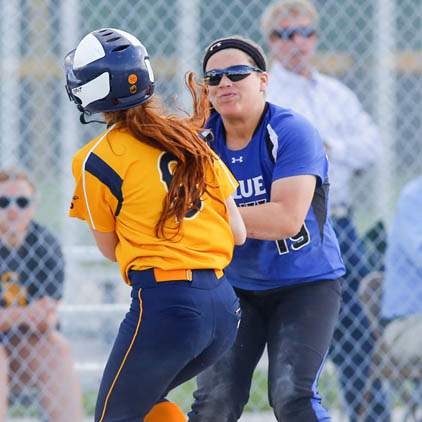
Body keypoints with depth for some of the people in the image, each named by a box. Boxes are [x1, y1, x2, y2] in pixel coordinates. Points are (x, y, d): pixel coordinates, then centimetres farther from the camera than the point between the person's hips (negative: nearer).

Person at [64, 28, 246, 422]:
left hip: (164, 304, -6)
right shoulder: (191, 139, 12)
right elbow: (238, 233, 13)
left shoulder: (95, 160, -3)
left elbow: (110, 249, 9)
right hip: (224, 304, 6)